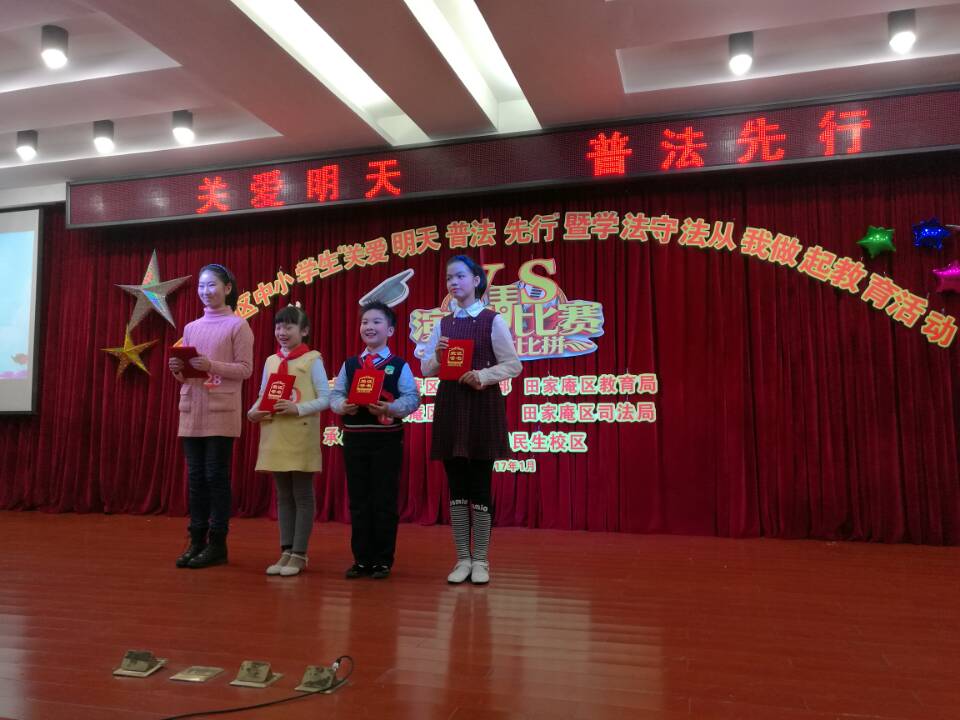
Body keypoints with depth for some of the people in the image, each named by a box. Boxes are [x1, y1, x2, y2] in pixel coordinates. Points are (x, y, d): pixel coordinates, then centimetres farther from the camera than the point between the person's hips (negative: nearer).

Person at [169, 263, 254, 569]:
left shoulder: (238, 325, -1)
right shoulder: (191, 327, 16)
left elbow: (245, 370, -6)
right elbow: (186, 375, 19)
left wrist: (211, 365, -18)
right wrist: (178, 368, -3)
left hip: (221, 412, -5)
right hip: (191, 410, 6)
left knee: (216, 476, -3)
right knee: (196, 477, 7)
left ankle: (217, 544, 6)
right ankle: (197, 541, 14)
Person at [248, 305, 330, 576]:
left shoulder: (312, 359, -3)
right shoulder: (271, 361, 13)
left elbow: (325, 399, -8)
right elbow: (262, 395, 14)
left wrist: (297, 408, -21)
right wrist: (253, 411, -6)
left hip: (301, 437, -5)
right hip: (275, 435, 5)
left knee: (302, 495, 2)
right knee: (283, 496, 11)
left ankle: (299, 554, 9)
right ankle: (286, 551, 19)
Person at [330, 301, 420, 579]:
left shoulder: (399, 365, -2)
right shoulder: (349, 364, 9)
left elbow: (412, 397, -9)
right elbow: (335, 394, 6)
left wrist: (390, 408, -25)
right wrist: (343, 405, -15)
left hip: (387, 438, -3)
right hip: (354, 438, 4)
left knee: (384, 501, 3)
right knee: (358, 501, 9)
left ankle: (383, 561, 15)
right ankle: (362, 559, 20)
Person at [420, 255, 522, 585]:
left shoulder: (493, 320, -2)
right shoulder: (442, 324, 11)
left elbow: (514, 365, -4)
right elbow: (426, 369, 13)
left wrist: (484, 375, -19)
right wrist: (438, 356, -8)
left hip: (482, 406, -4)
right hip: (449, 406, 4)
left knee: (480, 484, 0)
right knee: (456, 485, 6)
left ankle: (480, 560, 13)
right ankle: (462, 558, 17)